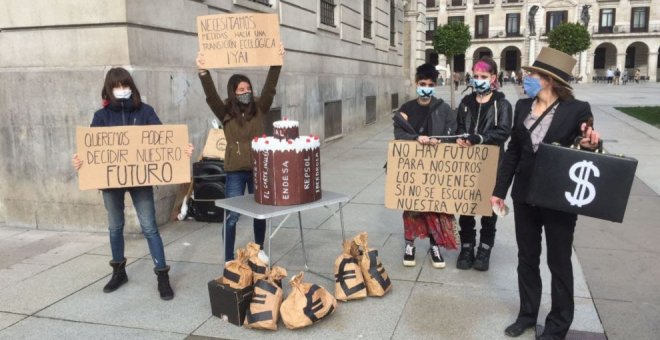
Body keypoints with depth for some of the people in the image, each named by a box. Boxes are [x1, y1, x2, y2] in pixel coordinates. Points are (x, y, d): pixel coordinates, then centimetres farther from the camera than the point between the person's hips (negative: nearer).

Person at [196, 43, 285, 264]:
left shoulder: (259, 108, 3)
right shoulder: (226, 113, -2)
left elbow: (270, 87, -5)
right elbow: (211, 95, -15)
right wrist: (203, 72, -29)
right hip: (235, 171, -2)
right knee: (232, 216, 1)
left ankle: (259, 250, 34)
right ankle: (229, 259, 13)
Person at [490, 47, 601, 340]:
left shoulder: (577, 109, -10)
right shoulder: (522, 106, 2)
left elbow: (585, 147, -1)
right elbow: (513, 151, 7)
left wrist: (590, 146, -26)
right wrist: (500, 190, 6)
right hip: (525, 195, 4)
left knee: (559, 262, 9)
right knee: (527, 258, 15)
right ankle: (527, 314, 33)